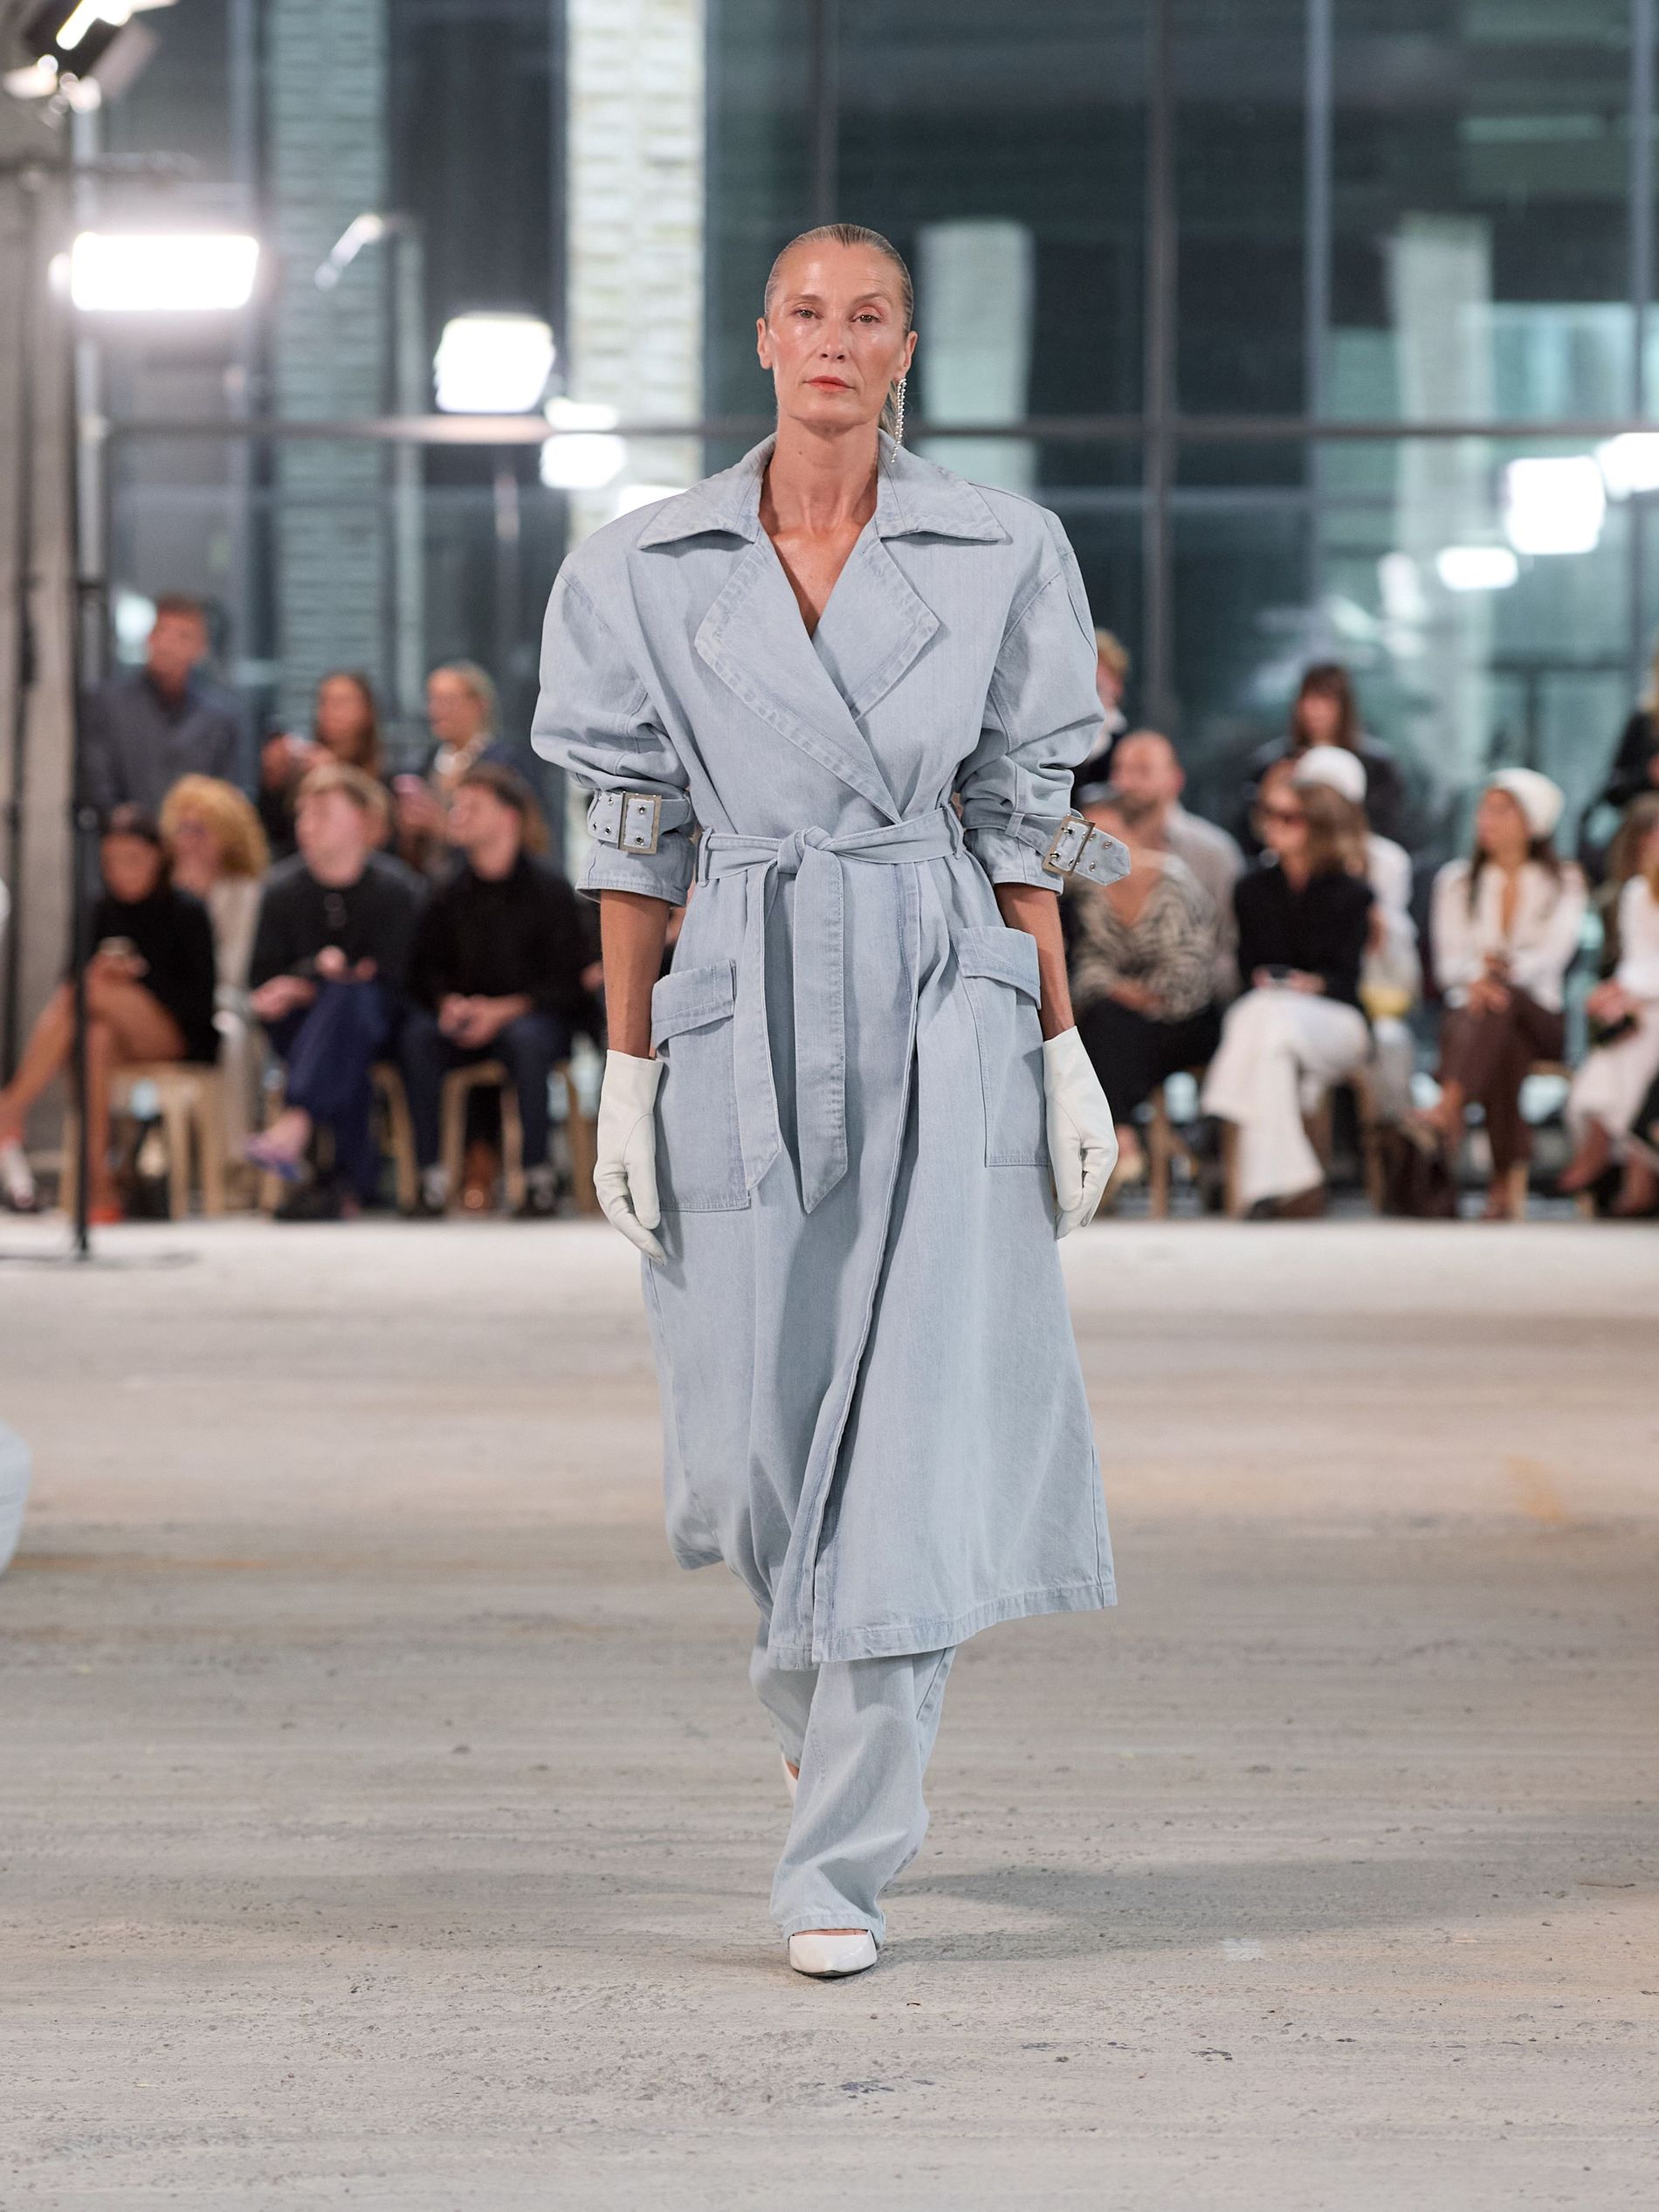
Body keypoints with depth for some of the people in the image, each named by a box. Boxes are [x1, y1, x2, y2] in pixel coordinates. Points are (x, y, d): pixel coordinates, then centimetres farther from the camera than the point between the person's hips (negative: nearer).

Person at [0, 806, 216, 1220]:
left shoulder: (186, 913, 0)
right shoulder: (101, 912, 11)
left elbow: (201, 1001, -5)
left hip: (176, 1038, -4)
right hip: (118, 1036, 4)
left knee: (83, 987, -29)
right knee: (98, 1040, -35)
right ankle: (99, 1189, -42)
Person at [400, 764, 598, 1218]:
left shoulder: (549, 891, -4)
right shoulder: (448, 895, 5)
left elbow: (568, 984, -7)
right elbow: (424, 972, 10)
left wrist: (504, 1011, -20)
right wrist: (449, 1003, -13)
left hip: (533, 1015, -3)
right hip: (465, 1024, 3)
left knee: (527, 1038, -37)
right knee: (417, 1035, -28)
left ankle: (538, 1175, -30)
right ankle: (430, 1174, -27)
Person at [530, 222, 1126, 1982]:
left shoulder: (996, 553, 3)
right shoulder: (650, 568, 4)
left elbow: (1022, 823, 6)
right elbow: (636, 839, 6)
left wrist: (1067, 1053, 2)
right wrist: (627, 1076, 2)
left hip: (941, 1002, -1)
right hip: (744, 1013, 1)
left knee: (920, 1425, -9)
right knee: (753, 1439, 5)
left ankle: (840, 1865, -5)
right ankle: (816, 1683, 40)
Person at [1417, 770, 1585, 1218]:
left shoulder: (1563, 883, 10)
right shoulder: (1457, 880, 16)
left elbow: (1554, 954, -8)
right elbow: (1448, 961, 2)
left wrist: (1506, 967, -29)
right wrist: (1474, 978, -23)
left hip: (1541, 1016, -1)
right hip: (1468, 1010, 1)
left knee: (1504, 999, -38)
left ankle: (1449, 1109, -59)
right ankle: (1505, 1177, -49)